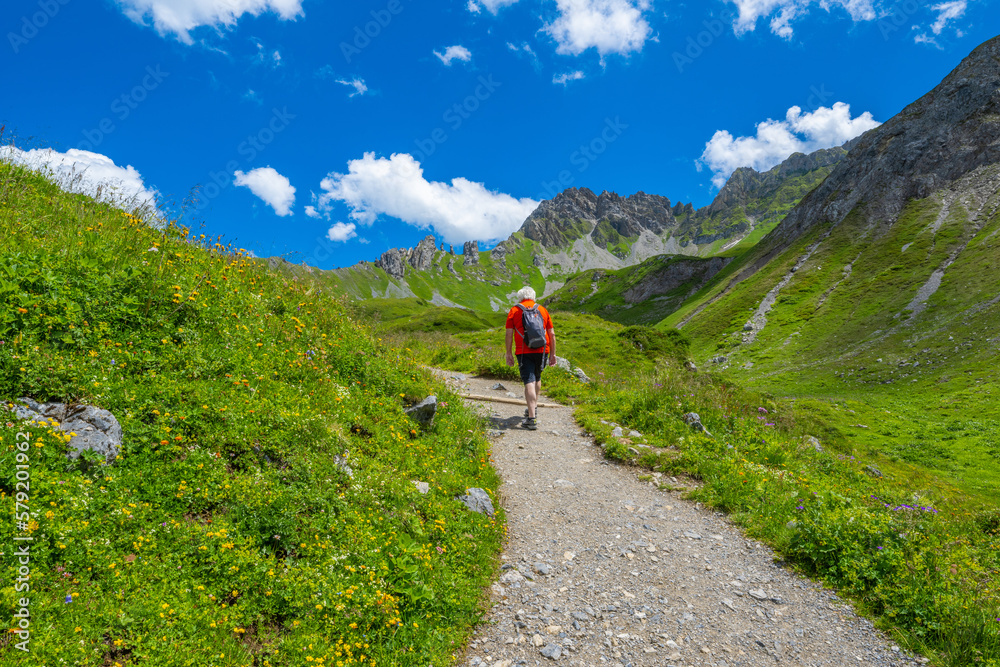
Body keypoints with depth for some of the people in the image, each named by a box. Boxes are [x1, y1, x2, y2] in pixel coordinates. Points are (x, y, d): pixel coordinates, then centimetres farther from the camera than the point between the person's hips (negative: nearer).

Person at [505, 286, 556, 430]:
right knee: (537, 378, 23)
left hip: (524, 352, -3)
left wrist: (508, 353, 5)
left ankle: (532, 418, -16)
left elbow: (509, 334, -1)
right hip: (542, 350, 3)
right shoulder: (542, 309, 12)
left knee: (529, 382, -8)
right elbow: (552, 334, 9)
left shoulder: (514, 310, 5)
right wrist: (552, 354, 14)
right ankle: (533, 408, 37)